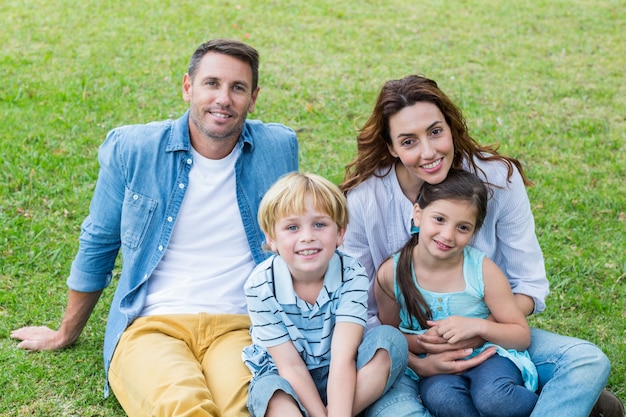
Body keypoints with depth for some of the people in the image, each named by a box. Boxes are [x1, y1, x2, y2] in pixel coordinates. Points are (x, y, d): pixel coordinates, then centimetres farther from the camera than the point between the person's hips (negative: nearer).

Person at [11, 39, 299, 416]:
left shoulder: (278, 149, 6)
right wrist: (65, 336, 25)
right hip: (150, 328, -1)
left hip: (239, 328, 1)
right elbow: (97, 246, 15)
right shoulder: (131, 149, 2)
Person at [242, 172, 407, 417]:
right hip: (284, 379, -2)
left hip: (339, 380, 2)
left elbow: (343, 358, -27)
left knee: (390, 339, -24)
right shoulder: (260, 286, -20)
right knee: (270, 388, -36)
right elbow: (291, 366, -19)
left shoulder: (352, 276, -18)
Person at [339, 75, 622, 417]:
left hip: (488, 334, 2)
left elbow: (530, 286, -5)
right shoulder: (363, 199, -15)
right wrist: (416, 362, -24)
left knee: (589, 362, -20)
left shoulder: (498, 178, -11)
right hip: (402, 347, -2)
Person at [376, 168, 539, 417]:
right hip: (435, 372, 1)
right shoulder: (391, 274, -8)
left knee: (492, 397, -34)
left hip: (489, 357, -1)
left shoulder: (483, 270, -11)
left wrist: (478, 326, -20)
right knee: (439, 396, -34)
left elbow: (522, 335, -4)